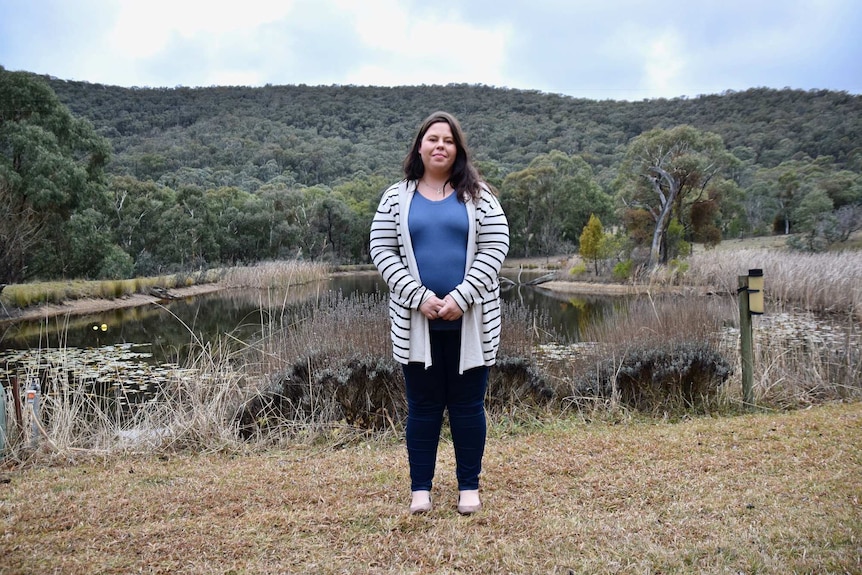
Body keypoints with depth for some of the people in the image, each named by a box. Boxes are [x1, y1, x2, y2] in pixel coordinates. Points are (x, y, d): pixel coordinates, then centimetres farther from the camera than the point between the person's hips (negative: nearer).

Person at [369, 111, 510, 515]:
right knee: (422, 406, 9)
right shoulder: (396, 198, 7)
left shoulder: (478, 195, 5)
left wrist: (461, 298, -14)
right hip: (416, 322, 1)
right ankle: (420, 488, 20)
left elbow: (495, 248, -3)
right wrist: (420, 297, -13)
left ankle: (469, 487, 21)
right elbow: (383, 252, 0)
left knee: (468, 405, 8)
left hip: (469, 321, 0)